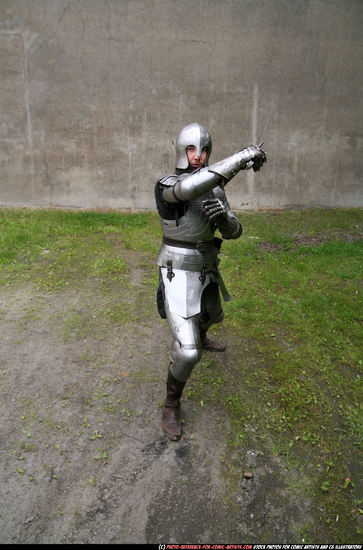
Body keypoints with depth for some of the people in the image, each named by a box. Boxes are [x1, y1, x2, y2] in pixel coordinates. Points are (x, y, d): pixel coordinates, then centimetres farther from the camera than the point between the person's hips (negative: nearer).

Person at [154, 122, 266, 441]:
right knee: (187, 352, -12)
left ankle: (201, 340, 71)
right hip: (178, 275, -7)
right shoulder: (166, 186, -18)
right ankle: (171, 407, 13)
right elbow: (188, 188, -43)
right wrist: (240, 158, -42)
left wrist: (223, 215, -28)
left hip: (205, 272, 7)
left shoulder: (215, 190, 4)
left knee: (212, 316, 35)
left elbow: (233, 232, -3)